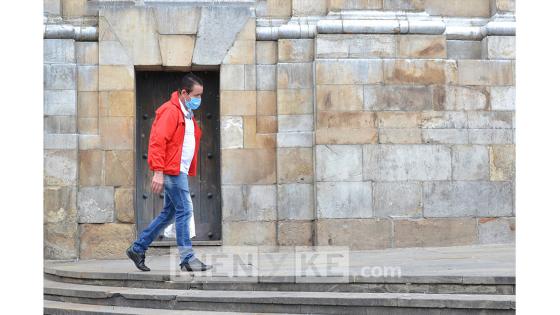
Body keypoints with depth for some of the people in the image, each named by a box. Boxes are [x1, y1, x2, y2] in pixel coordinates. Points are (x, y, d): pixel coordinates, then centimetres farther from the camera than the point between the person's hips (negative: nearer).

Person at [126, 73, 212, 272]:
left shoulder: (187, 114, 18)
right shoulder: (170, 112, -12)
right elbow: (158, 141, -19)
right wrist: (158, 172, -24)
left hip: (180, 172, 10)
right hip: (172, 171, -10)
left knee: (168, 213, 13)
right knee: (184, 211, -9)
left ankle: (138, 249, 21)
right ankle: (187, 259, -7)